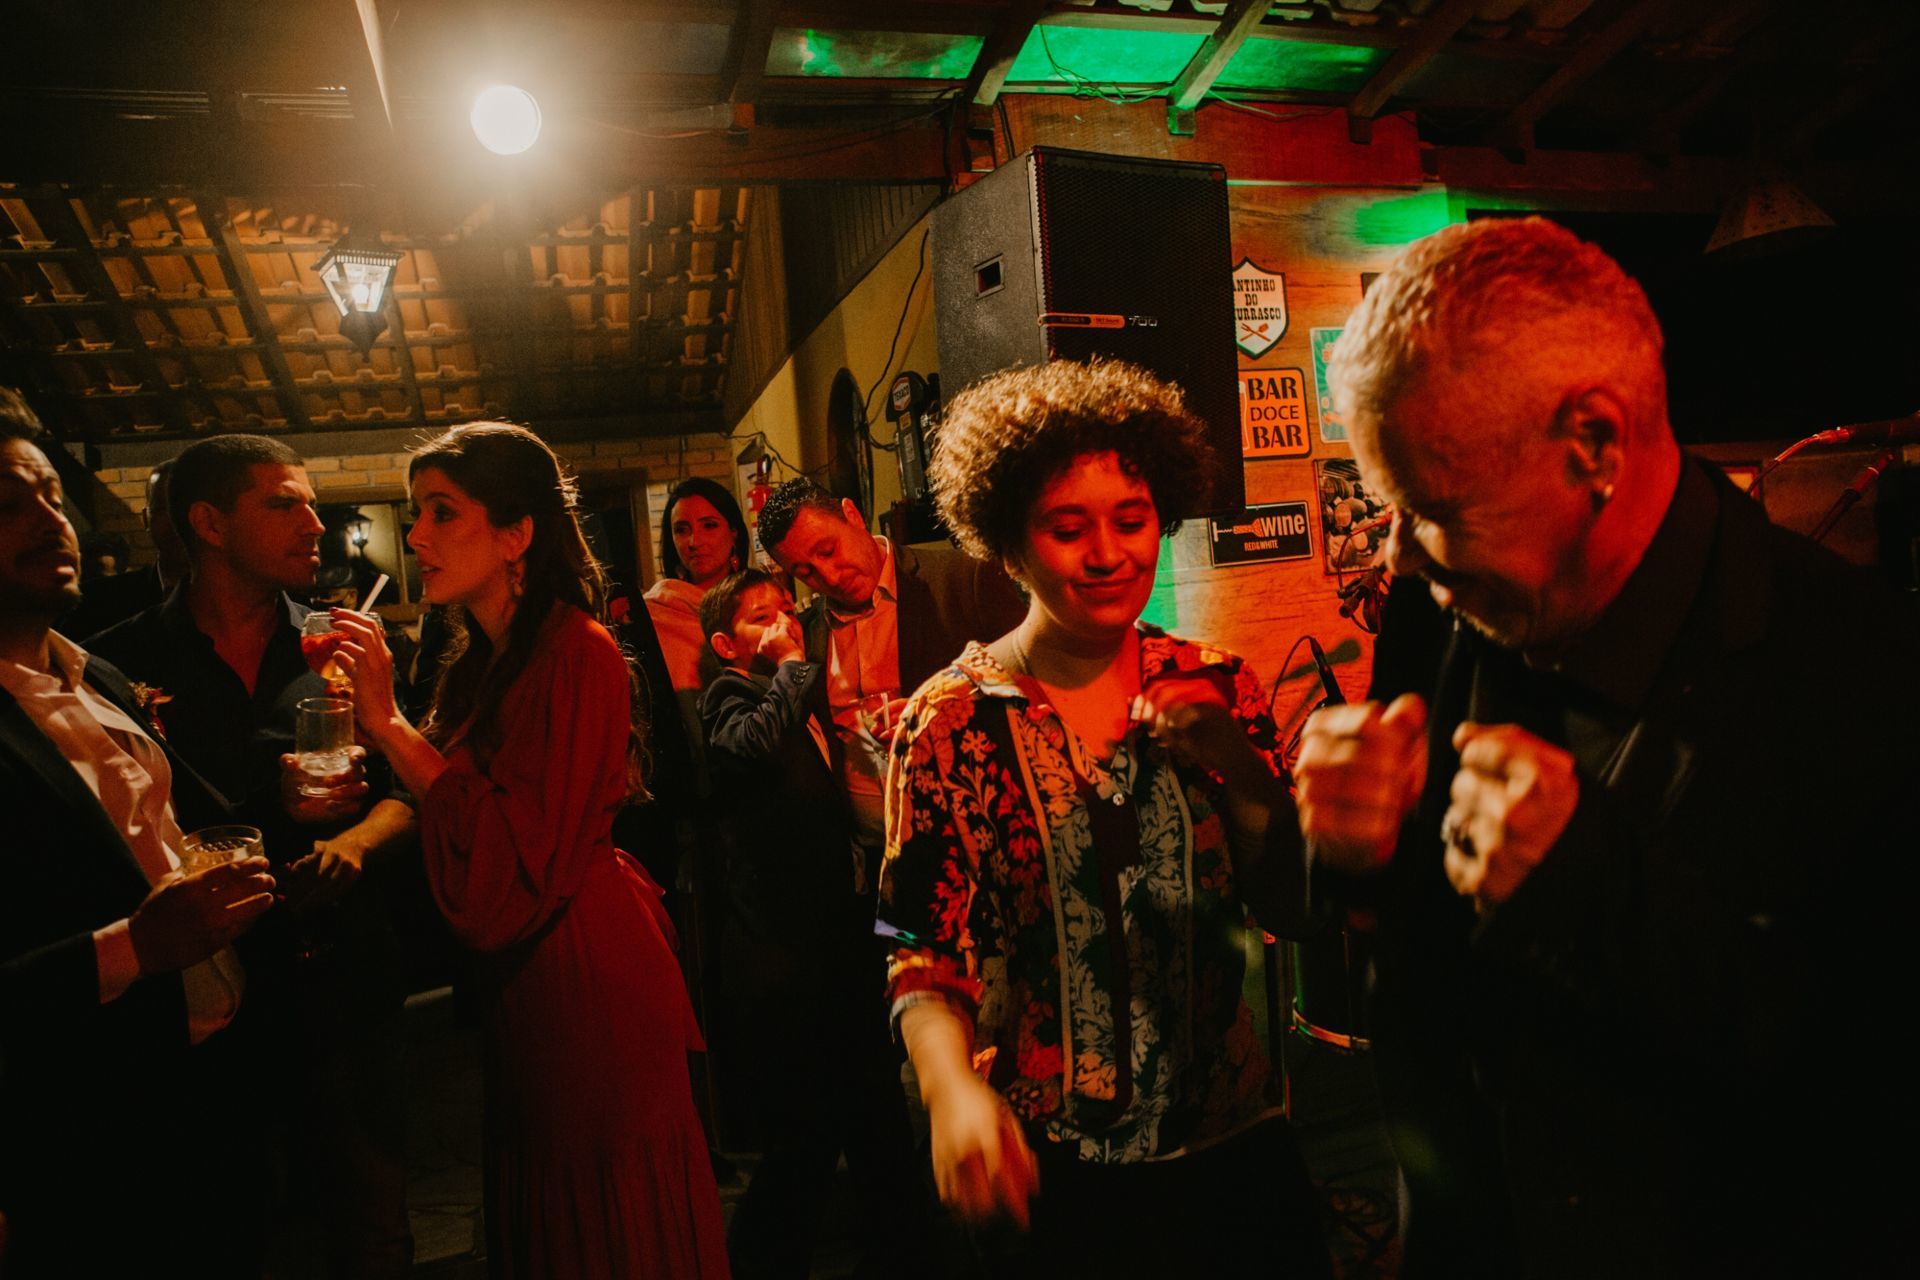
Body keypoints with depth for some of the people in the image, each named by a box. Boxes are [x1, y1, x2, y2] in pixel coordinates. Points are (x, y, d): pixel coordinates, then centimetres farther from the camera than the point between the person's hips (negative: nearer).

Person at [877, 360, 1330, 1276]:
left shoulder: (1214, 690, -3)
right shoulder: (951, 721, -11)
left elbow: (1293, 907, -1)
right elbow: (925, 955, -9)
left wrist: (1238, 768, -17)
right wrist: (952, 1085, -27)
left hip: (1233, 1136, 3)